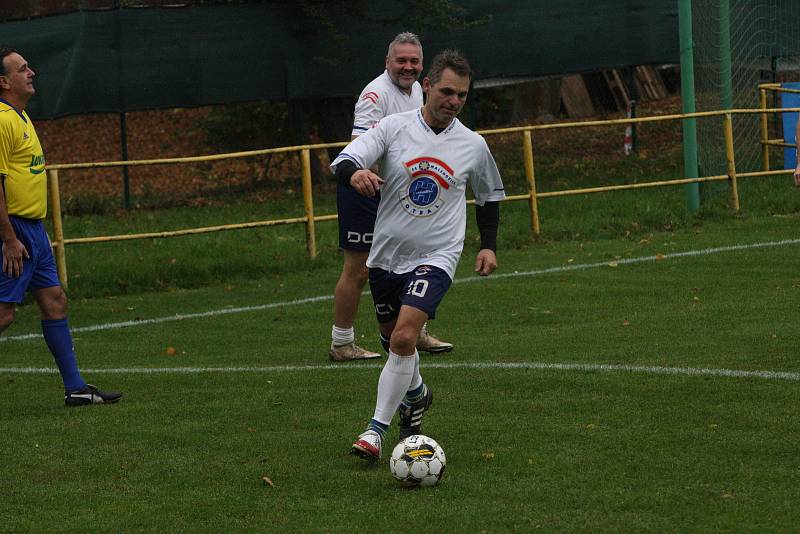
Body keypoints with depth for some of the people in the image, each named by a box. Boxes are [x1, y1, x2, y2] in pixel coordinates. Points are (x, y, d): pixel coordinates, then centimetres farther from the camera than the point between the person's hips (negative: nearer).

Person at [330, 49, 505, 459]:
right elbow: (343, 161, -18)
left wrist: (488, 246, 8)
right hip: (386, 255, 2)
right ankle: (416, 395, 49)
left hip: (435, 258, -2)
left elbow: (490, 195, 17)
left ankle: (377, 429, -16)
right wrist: (355, 172, -42)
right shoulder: (394, 128, -7)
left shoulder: (473, 146, -1)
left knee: (404, 336, -22)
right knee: (393, 336, 18)